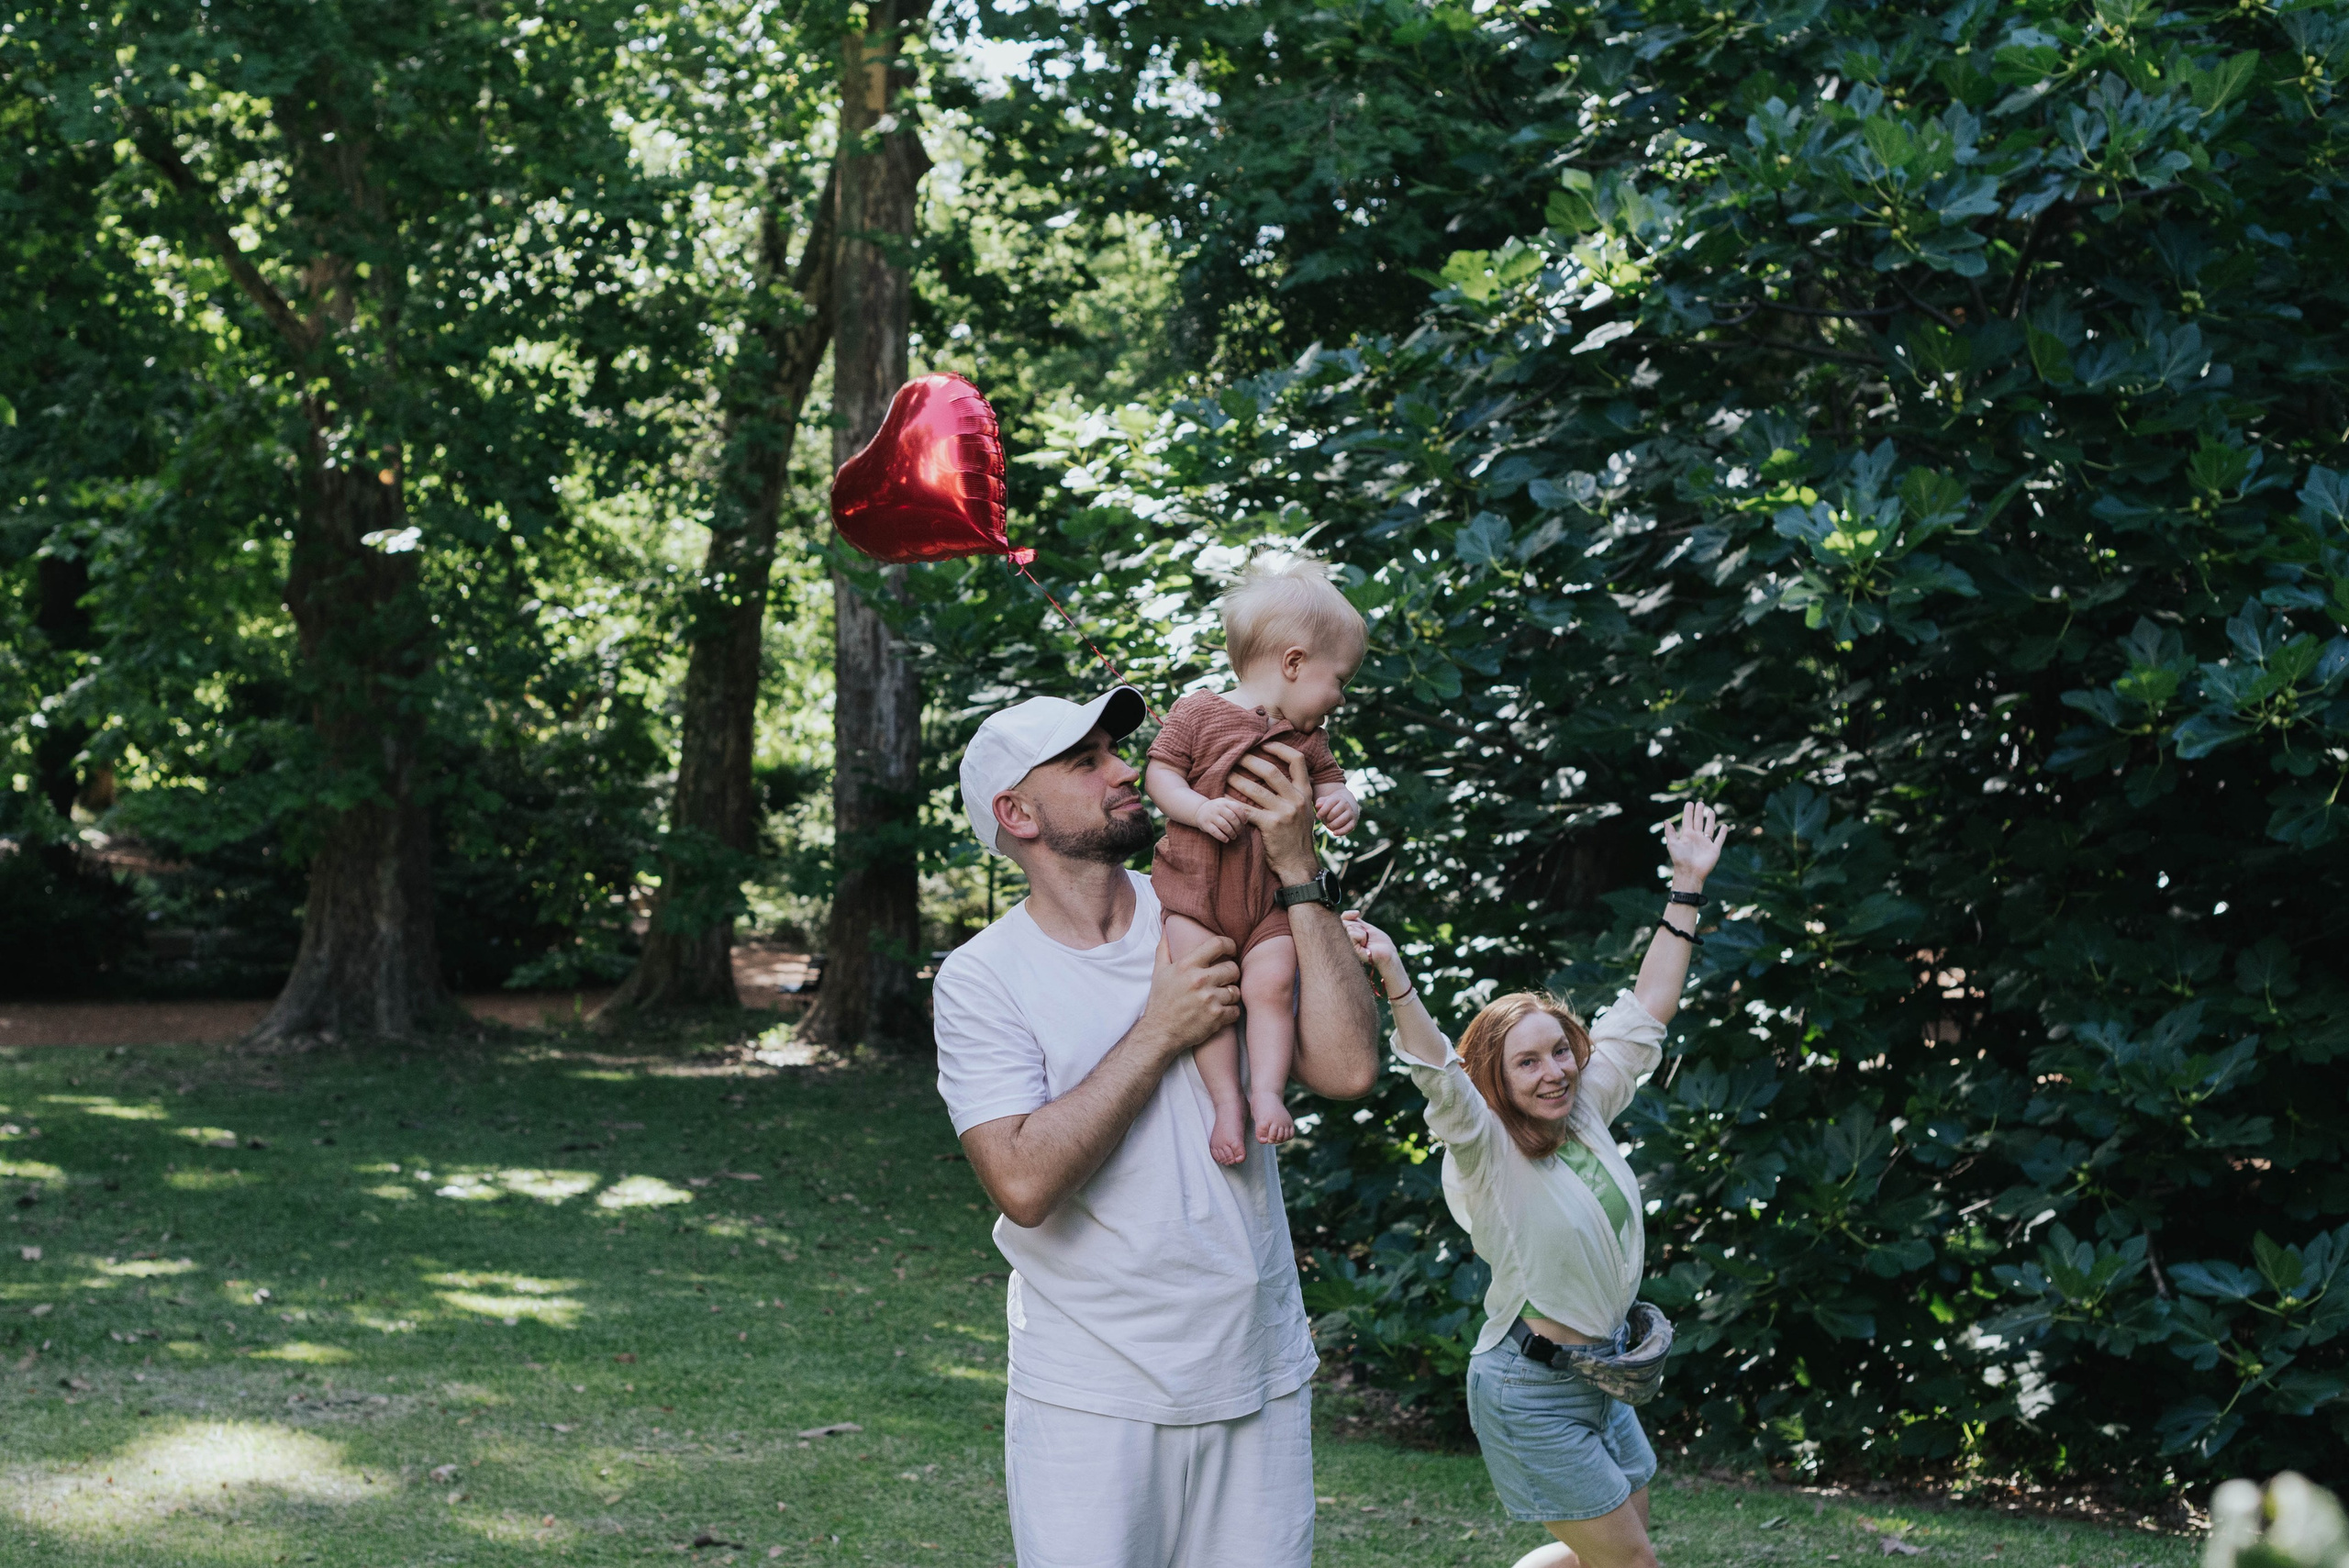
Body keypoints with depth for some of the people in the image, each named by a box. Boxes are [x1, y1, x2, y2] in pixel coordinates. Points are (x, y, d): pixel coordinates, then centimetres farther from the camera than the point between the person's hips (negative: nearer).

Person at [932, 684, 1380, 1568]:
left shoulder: (1211, 918, 3)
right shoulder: (982, 979, -6)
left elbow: (1346, 1069, -9)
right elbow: (1024, 1181, -19)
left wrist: (1299, 872, -11)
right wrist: (1160, 1035, -15)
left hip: (1258, 1380, 3)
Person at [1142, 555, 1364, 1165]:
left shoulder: (1307, 737, 13)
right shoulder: (1199, 713, -1)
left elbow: (1328, 781, 22)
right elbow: (1159, 772, -3)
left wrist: (1341, 802, -3)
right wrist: (1200, 809, -21)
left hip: (1270, 895, 3)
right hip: (1194, 885, -3)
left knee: (1272, 985, -17)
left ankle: (1267, 1092, -14)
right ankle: (1228, 1100, -9)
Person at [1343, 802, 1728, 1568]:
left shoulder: (1588, 1111, 2)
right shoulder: (1484, 1150, -16)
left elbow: (1646, 1011, 5)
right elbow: (1437, 1070, -34)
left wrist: (1688, 888, 3)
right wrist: (1392, 973, -50)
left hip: (1600, 1379, 7)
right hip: (1531, 1394, -7)